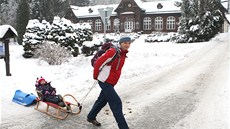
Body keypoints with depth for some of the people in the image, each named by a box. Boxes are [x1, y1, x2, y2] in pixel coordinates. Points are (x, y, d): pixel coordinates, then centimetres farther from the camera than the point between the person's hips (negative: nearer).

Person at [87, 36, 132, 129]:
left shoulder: (123, 54, 6)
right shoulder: (112, 52, -22)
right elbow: (98, 63, -18)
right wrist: (96, 76, -6)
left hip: (111, 82, 9)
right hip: (105, 81, -9)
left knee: (102, 100, 21)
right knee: (116, 103, -9)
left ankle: (91, 117, 41)